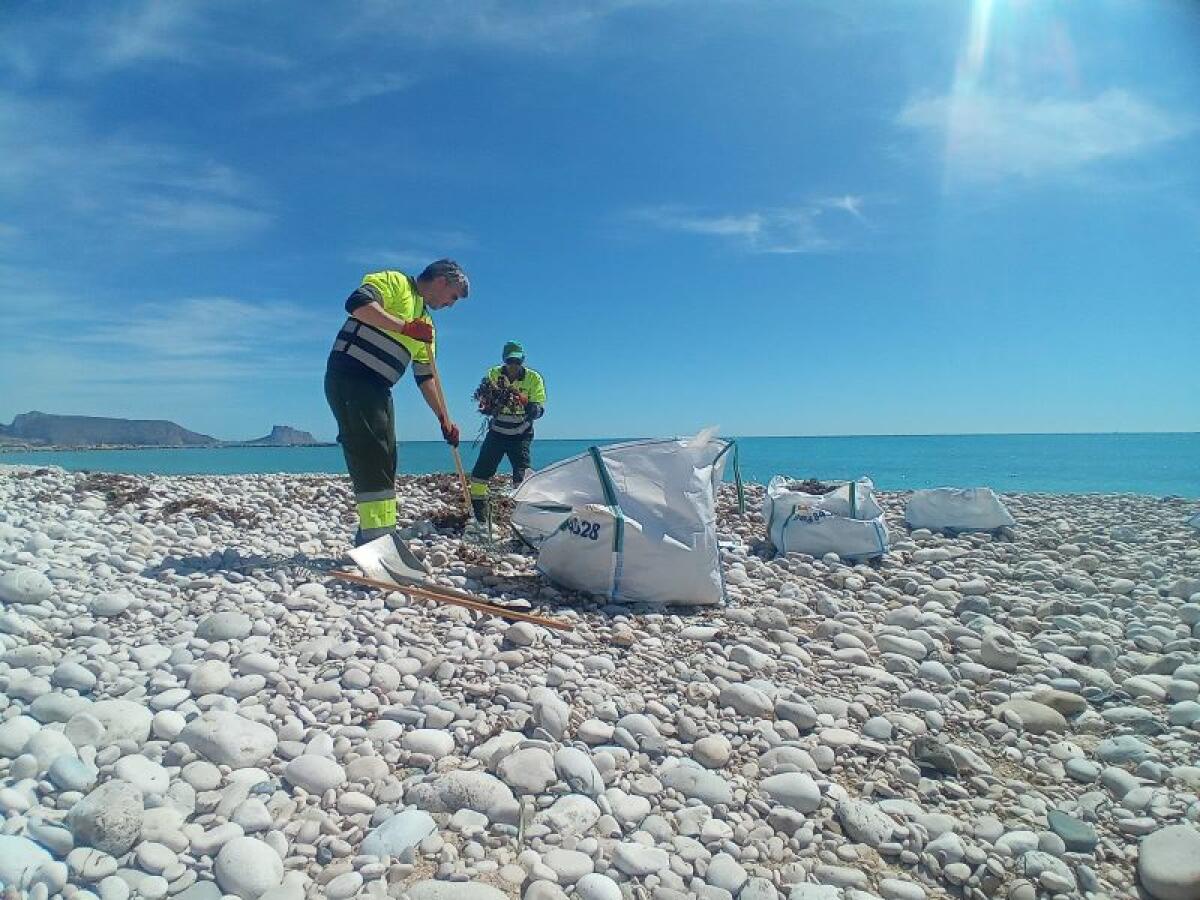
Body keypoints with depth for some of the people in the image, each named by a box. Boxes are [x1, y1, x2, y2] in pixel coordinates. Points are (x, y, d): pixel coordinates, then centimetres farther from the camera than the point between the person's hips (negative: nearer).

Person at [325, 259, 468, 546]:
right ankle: (379, 541, -16)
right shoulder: (395, 282, 0)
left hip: (378, 390, 9)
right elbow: (357, 302, -19)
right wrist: (406, 327, -19)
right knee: (373, 458, -16)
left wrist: (445, 419, 13)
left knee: (384, 466, 8)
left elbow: (426, 376, 20)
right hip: (349, 379, -9)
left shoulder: (425, 324, 22)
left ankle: (369, 541, 16)